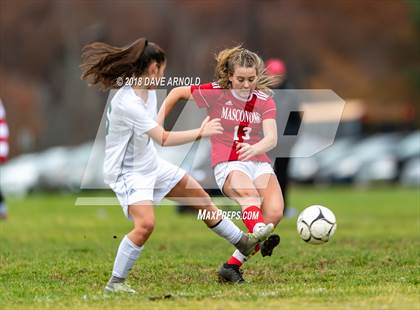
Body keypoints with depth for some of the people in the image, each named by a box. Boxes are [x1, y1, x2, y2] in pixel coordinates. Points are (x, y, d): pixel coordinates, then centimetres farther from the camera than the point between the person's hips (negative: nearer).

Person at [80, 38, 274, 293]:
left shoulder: (148, 90, -2)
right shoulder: (128, 104, -31)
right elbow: (164, 138, -30)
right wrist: (201, 133, -24)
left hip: (151, 164, 10)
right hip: (128, 172, -10)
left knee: (202, 198, 14)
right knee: (146, 224, -28)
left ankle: (243, 243, 29)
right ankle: (116, 282, -14)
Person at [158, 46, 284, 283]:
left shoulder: (264, 101, 5)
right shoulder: (215, 93, 0)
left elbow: (272, 137, -11)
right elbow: (177, 93, 14)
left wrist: (255, 148, -33)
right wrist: (158, 123, 9)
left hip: (259, 163, 3)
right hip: (227, 164, -3)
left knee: (275, 212, -22)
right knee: (250, 195, -36)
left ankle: (233, 265, -15)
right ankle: (262, 237, -66)